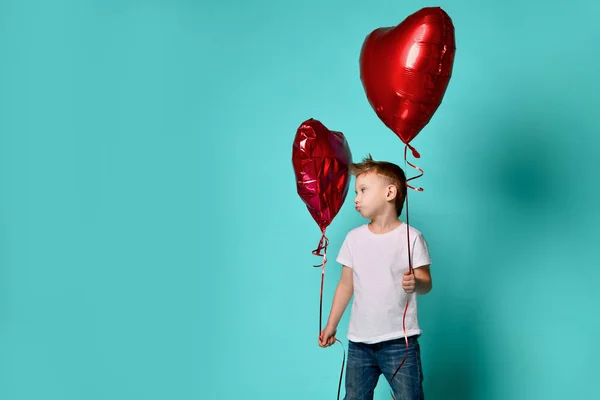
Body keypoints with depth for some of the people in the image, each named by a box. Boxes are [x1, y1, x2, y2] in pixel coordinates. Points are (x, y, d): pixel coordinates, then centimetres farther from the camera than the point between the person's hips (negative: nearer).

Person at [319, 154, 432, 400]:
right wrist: (331, 325, 14)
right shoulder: (354, 238, 5)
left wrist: (415, 283, -29)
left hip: (399, 341, -4)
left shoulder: (410, 237, -7)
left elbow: (426, 283, -5)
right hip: (359, 341, 4)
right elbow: (346, 284, 12)